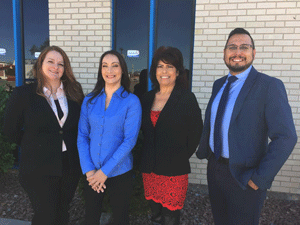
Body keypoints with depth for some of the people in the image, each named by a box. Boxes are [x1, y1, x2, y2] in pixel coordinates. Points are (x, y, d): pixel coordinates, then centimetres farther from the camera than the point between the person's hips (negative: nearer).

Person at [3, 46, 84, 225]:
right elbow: (10, 129, 0)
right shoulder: (23, 93, -7)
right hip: (39, 169, -3)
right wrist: (34, 146, 4)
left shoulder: (75, 92, 1)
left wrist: (70, 144, 0)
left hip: (70, 166, 3)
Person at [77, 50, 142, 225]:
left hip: (120, 173, -2)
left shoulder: (131, 101, -9)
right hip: (92, 174, 3)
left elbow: (130, 140, -14)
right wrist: (89, 170, -8)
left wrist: (105, 171, -15)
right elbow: (82, 136, 1)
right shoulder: (90, 100, 1)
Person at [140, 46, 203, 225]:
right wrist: (148, 154, 9)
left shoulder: (187, 98, -7)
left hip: (174, 170, -4)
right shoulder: (148, 98, 7)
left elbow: (196, 132, -5)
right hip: (149, 168, 5)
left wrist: (183, 155, -3)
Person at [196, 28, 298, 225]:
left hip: (244, 175, -5)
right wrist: (204, 150, 8)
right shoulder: (219, 84, 6)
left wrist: (260, 178, -19)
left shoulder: (270, 86, -15)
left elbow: (285, 137, -19)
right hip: (215, 167, 6)